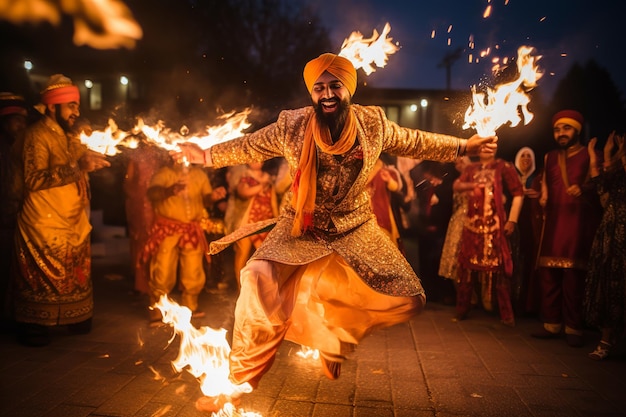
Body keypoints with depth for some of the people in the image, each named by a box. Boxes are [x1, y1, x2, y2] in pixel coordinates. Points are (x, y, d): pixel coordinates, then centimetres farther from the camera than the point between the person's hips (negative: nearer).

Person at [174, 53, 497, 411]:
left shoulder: (374, 123, -7)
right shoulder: (291, 126, -10)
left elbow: (416, 142, 8)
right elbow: (250, 146, 5)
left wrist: (464, 146, 13)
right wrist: (208, 155, 8)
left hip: (356, 230, 2)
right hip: (301, 229, -1)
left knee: (408, 298, -3)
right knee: (259, 282, -23)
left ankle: (337, 337, 23)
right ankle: (239, 380, -1)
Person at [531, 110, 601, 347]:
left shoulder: (589, 156, 4)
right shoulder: (550, 158, 20)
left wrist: (583, 189, -23)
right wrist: (543, 198, 9)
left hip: (579, 222, -5)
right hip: (553, 223, 5)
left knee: (573, 276, -9)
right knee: (548, 274, 3)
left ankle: (574, 328, 0)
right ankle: (552, 324, 11)